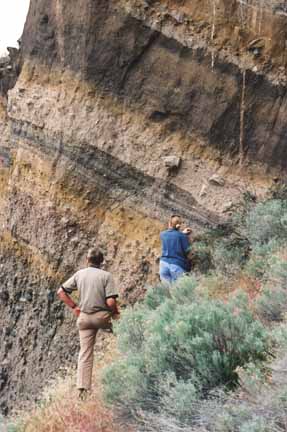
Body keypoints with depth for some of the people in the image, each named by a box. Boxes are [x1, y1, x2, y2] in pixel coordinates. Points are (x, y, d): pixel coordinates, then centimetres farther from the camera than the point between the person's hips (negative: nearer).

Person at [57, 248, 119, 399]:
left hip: (84, 316, 4)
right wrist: (115, 312, 4)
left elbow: (61, 292, 7)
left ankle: (82, 388, 4)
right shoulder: (106, 276, -8)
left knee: (85, 353, 7)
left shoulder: (79, 274, 5)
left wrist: (74, 307, 14)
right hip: (102, 316, -4)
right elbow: (111, 301, -16)